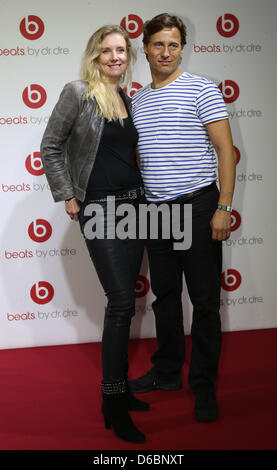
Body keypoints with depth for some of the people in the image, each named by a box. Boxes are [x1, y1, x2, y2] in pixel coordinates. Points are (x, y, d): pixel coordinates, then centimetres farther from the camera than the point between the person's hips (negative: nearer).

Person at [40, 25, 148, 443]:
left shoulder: (128, 99, 13)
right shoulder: (78, 93, -5)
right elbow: (51, 147, -4)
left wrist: (142, 192, 13)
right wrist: (67, 197, -7)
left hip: (134, 204, 6)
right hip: (99, 208, -6)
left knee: (124, 302, 10)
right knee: (122, 303, -10)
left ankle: (120, 387, 23)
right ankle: (113, 403, 0)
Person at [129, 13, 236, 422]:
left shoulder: (201, 90, -3)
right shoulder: (136, 100, 13)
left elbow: (226, 151, -7)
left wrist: (223, 208, -14)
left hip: (197, 206, -5)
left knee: (205, 300, 1)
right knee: (165, 295, 14)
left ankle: (204, 386, 12)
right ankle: (167, 372, 29)